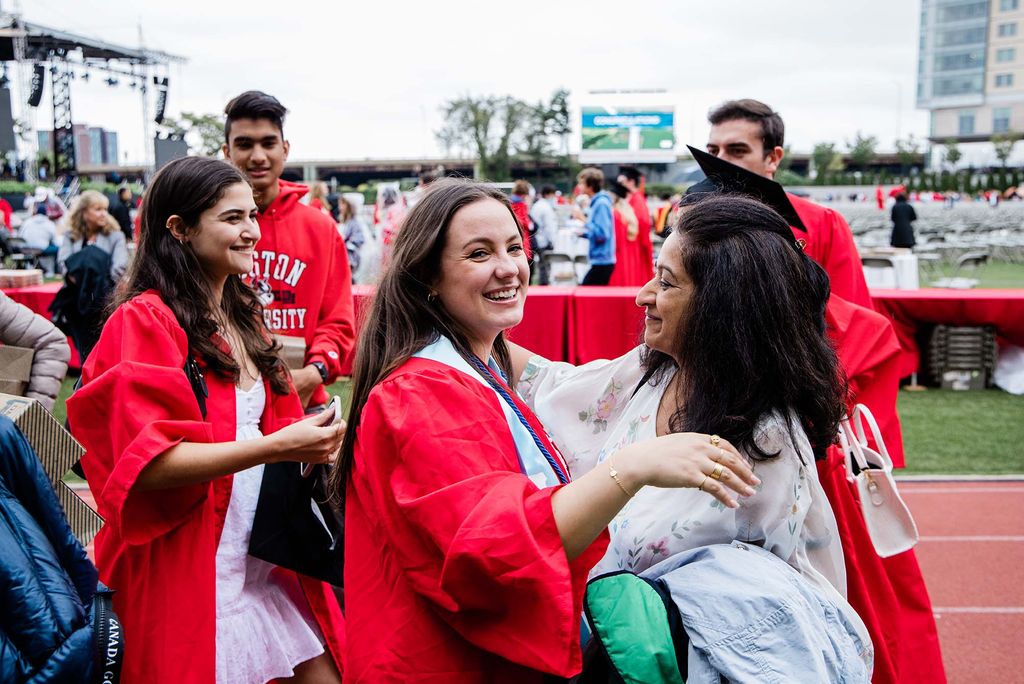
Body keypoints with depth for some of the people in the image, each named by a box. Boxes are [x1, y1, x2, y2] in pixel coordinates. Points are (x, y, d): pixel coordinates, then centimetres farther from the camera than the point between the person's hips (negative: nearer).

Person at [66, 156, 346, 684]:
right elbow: (146, 461, -21)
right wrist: (275, 447, -28)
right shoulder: (144, 321, -13)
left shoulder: (241, 316, 12)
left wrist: (308, 444, 3)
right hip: (188, 567, -7)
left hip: (264, 557, 7)